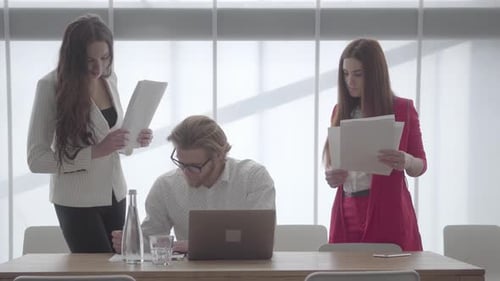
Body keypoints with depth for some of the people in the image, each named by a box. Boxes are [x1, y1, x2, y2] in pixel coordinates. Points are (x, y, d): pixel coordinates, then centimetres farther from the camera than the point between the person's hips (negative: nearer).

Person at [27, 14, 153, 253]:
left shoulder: (109, 78, 1)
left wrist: (134, 140, -6)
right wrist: (95, 151, -27)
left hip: (115, 195, 6)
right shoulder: (51, 86, -15)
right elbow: (36, 159, -17)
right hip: (77, 202, -5)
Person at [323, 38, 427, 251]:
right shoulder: (341, 111, 9)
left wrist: (406, 162, -20)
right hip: (347, 213, 3)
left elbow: (420, 165, 2)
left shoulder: (402, 109, 0)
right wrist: (330, 176, -10)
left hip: (388, 212, -3)